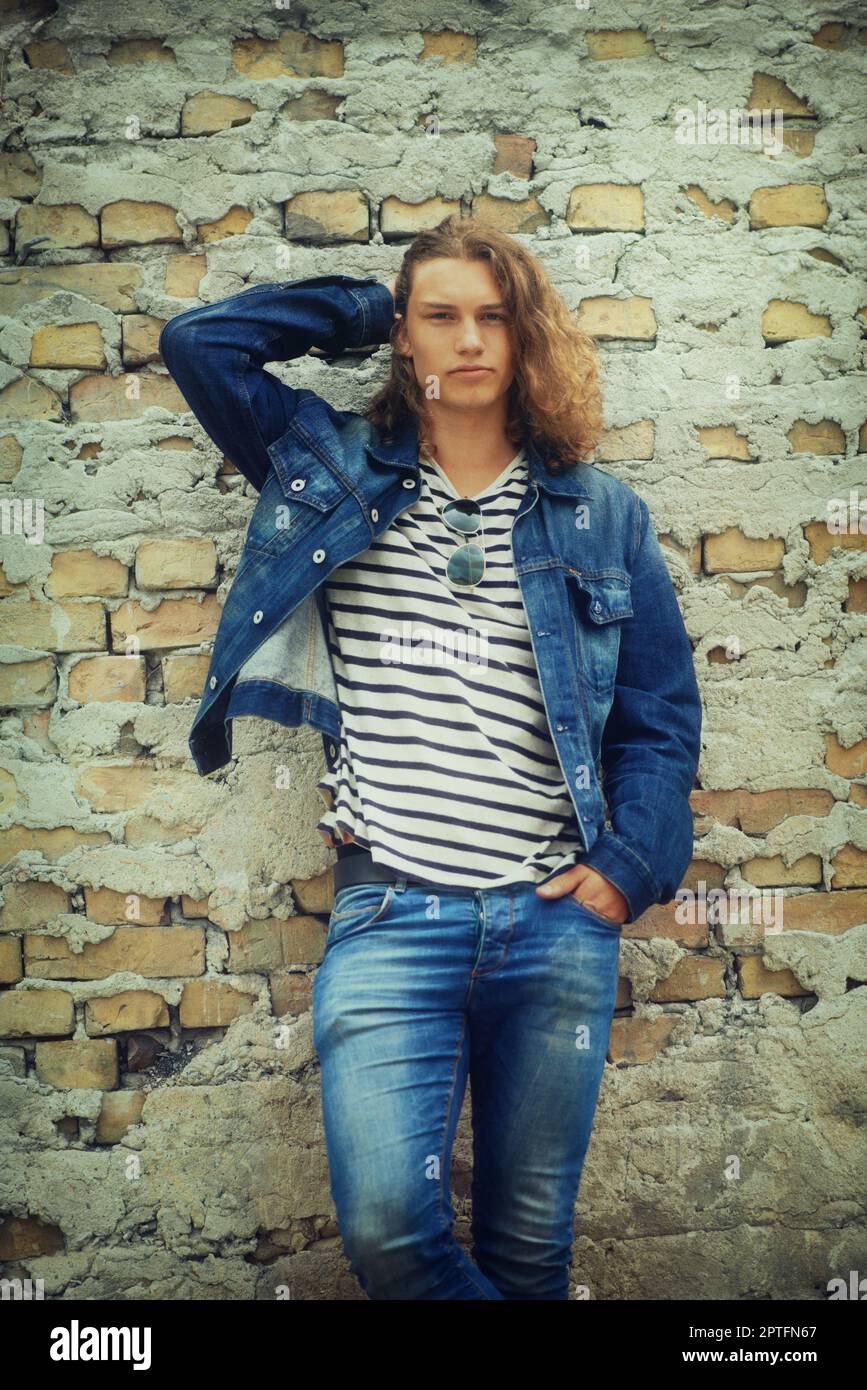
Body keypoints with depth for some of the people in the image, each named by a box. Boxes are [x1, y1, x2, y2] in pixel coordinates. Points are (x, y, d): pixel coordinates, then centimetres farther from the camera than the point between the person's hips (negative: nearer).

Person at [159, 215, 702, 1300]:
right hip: (389, 913, -1)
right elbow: (199, 341, 4)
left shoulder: (602, 517, 10)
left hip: (557, 921, 1)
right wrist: (366, 308, 10)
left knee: (530, 1241, 11)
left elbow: (662, 716, 10)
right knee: (385, 1223, -14)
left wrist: (629, 864, -2)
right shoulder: (335, 470, 10)